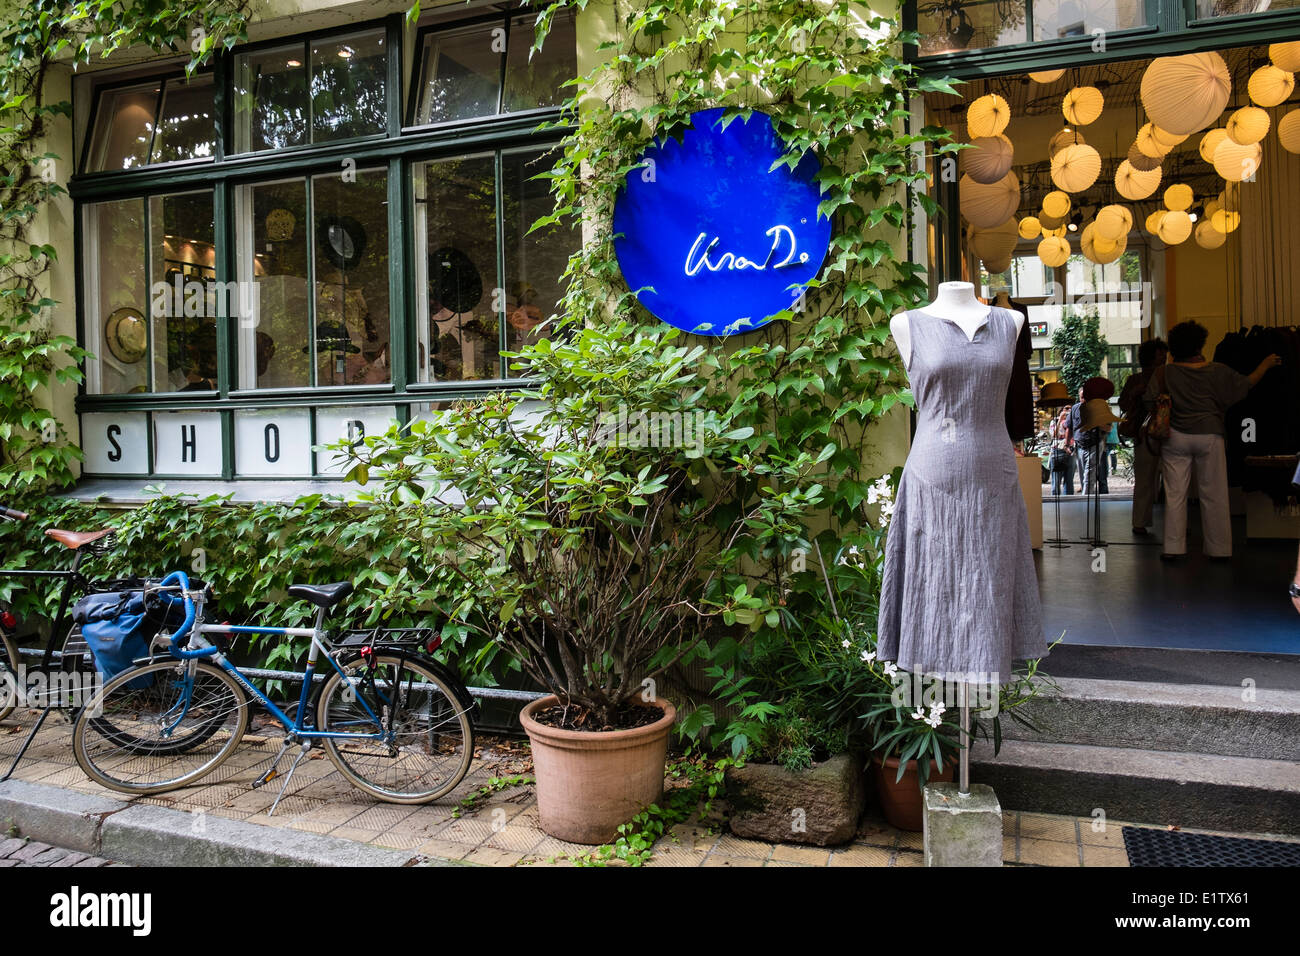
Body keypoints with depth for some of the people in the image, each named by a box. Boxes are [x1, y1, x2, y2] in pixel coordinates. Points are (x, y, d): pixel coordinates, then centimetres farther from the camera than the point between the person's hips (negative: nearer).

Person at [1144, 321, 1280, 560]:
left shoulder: (1165, 372, -5)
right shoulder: (1217, 372, -2)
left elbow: (1150, 400, -8)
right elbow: (1246, 384, 9)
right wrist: (1266, 364, 24)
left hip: (1176, 438, 0)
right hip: (1209, 435, 0)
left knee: (1175, 493, 4)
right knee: (1213, 495, 7)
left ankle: (1173, 547, 4)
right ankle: (1219, 549, 12)